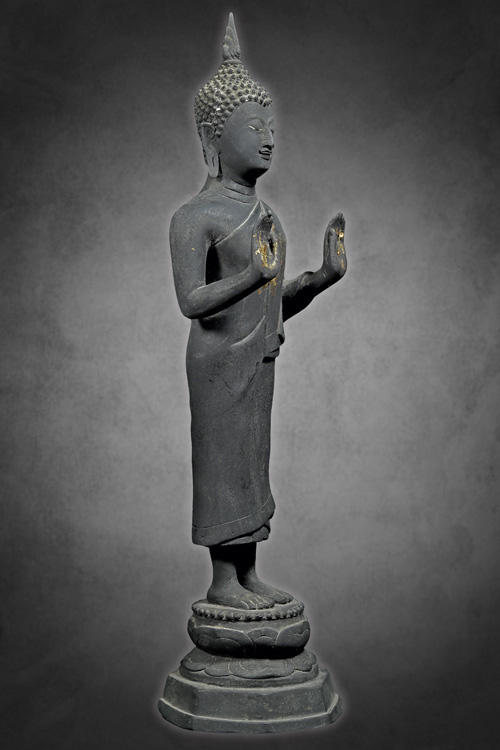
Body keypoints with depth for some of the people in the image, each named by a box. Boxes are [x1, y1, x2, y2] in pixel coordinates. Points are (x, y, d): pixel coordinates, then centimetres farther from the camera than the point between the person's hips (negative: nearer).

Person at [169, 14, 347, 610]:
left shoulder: (262, 214, 15)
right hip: (219, 358, -8)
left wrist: (324, 276, 4)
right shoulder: (195, 216, -11)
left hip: (259, 359, 8)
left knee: (251, 464, 11)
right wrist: (253, 276, -35)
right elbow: (191, 301, -23)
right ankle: (222, 581, 10)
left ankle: (248, 576, 21)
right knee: (223, 463, -2)